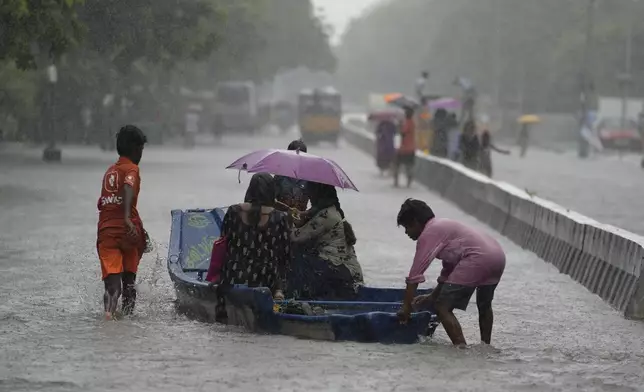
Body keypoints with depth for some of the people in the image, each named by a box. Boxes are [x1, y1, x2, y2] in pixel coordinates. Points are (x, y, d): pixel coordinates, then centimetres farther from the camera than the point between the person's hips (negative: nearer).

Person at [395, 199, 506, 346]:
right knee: (484, 305, 33)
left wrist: (406, 307, 0)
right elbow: (448, 271, 34)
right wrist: (432, 297, 35)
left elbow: (415, 274, -3)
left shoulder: (428, 234, 1)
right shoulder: (442, 226, 29)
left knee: (442, 307, -5)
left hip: (478, 258, -10)